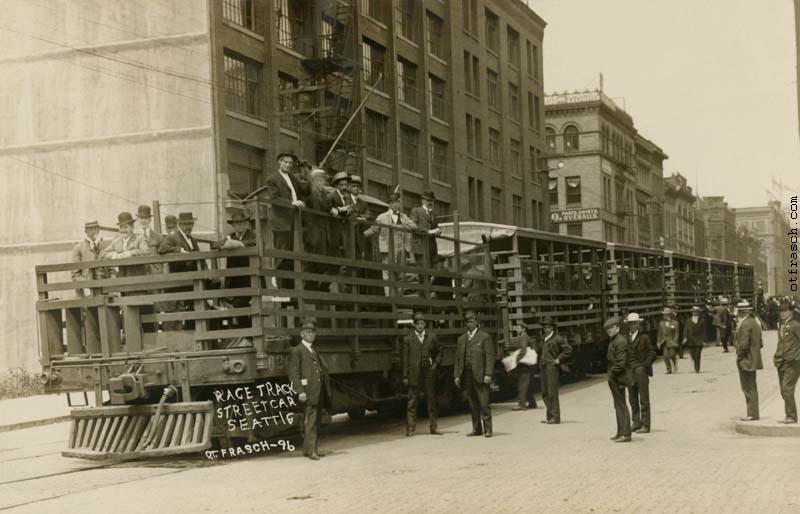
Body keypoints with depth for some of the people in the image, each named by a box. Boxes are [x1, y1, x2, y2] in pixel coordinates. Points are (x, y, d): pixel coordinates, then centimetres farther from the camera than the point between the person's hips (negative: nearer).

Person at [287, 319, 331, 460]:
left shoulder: (315, 352, 23)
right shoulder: (296, 351, -1)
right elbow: (294, 373, -10)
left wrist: (326, 394, 14)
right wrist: (300, 391, -21)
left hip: (318, 393, 8)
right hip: (308, 393, -8)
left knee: (314, 422, 12)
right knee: (310, 422, -11)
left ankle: (307, 449, 20)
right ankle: (312, 450, -11)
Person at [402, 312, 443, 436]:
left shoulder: (432, 337, 9)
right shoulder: (408, 339, 3)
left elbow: (439, 352, 20)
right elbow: (405, 359, 2)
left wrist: (436, 363, 3)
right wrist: (405, 376, -2)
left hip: (429, 374, 2)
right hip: (414, 375, -2)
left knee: (431, 401, 8)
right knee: (412, 402, -1)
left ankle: (434, 427, 15)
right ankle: (410, 429, 1)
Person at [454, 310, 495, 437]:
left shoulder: (485, 337, 2)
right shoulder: (461, 339, 17)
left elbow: (490, 357, -4)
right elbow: (458, 358, 16)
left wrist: (488, 374, -13)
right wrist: (456, 375, 8)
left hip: (480, 375, -5)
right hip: (466, 376, 5)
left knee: (484, 404, -7)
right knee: (473, 404, 7)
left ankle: (487, 429, -3)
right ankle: (476, 429, 12)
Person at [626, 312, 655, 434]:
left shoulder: (644, 337, -4)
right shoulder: (626, 338, 10)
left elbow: (652, 354, -3)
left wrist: (644, 365, -12)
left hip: (640, 371, -5)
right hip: (630, 372, 5)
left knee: (644, 400, -1)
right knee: (633, 400, 10)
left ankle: (645, 425, 1)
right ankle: (636, 423, 18)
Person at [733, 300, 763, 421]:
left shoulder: (745, 324, -17)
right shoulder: (755, 323, 14)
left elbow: (743, 344, -22)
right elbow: (760, 343, 19)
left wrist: (740, 356, -11)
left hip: (746, 360, -10)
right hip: (753, 360, 10)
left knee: (748, 387, -5)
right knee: (751, 387, 14)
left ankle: (752, 414, -4)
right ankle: (753, 413, 18)